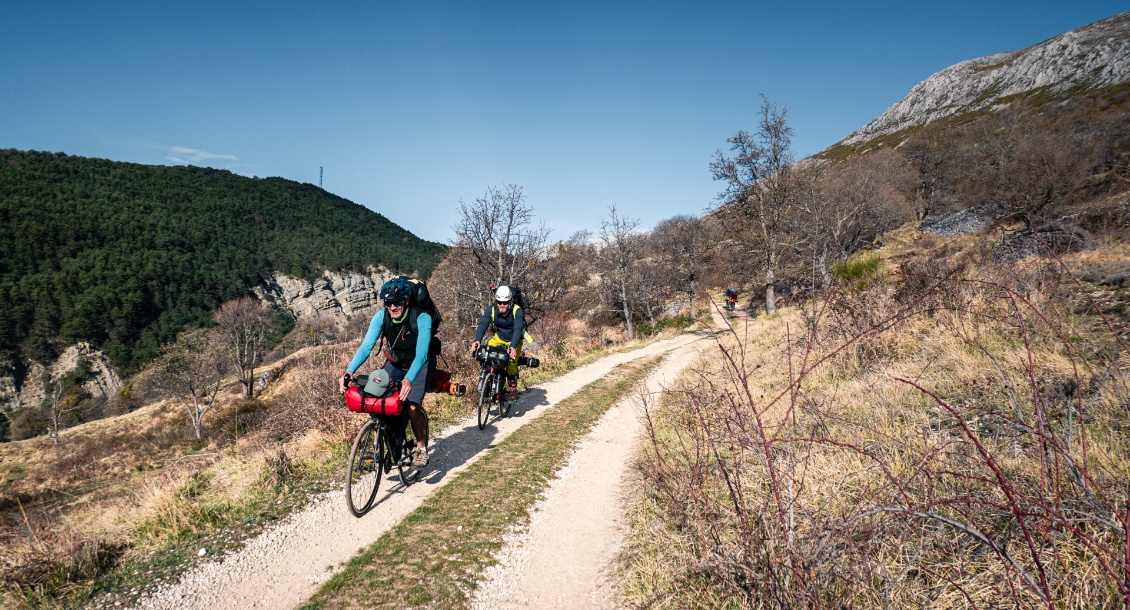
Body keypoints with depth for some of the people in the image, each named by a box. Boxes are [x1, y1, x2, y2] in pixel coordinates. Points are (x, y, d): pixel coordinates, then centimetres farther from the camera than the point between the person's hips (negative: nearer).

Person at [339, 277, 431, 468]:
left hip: (418, 365, -4)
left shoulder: (422, 318, -31)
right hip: (394, 363, 4)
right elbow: (366, 345, -27)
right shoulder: (381, 316, -20)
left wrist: (408, 379, -55)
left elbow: (421, 354, -39)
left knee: (413, 407, -20)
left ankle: (422, 447, 4)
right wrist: (349, 372, -42)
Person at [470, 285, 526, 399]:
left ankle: (513, 387, 3)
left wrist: (513, 346, -53)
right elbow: (483, 324, -29)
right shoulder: (491, 309, -18)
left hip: (514, 340, -3)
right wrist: (477, 340, -47)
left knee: (511, 363, -22)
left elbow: (518, 329, -37)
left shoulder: (517, 311, -27)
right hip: (499, 338, 3)